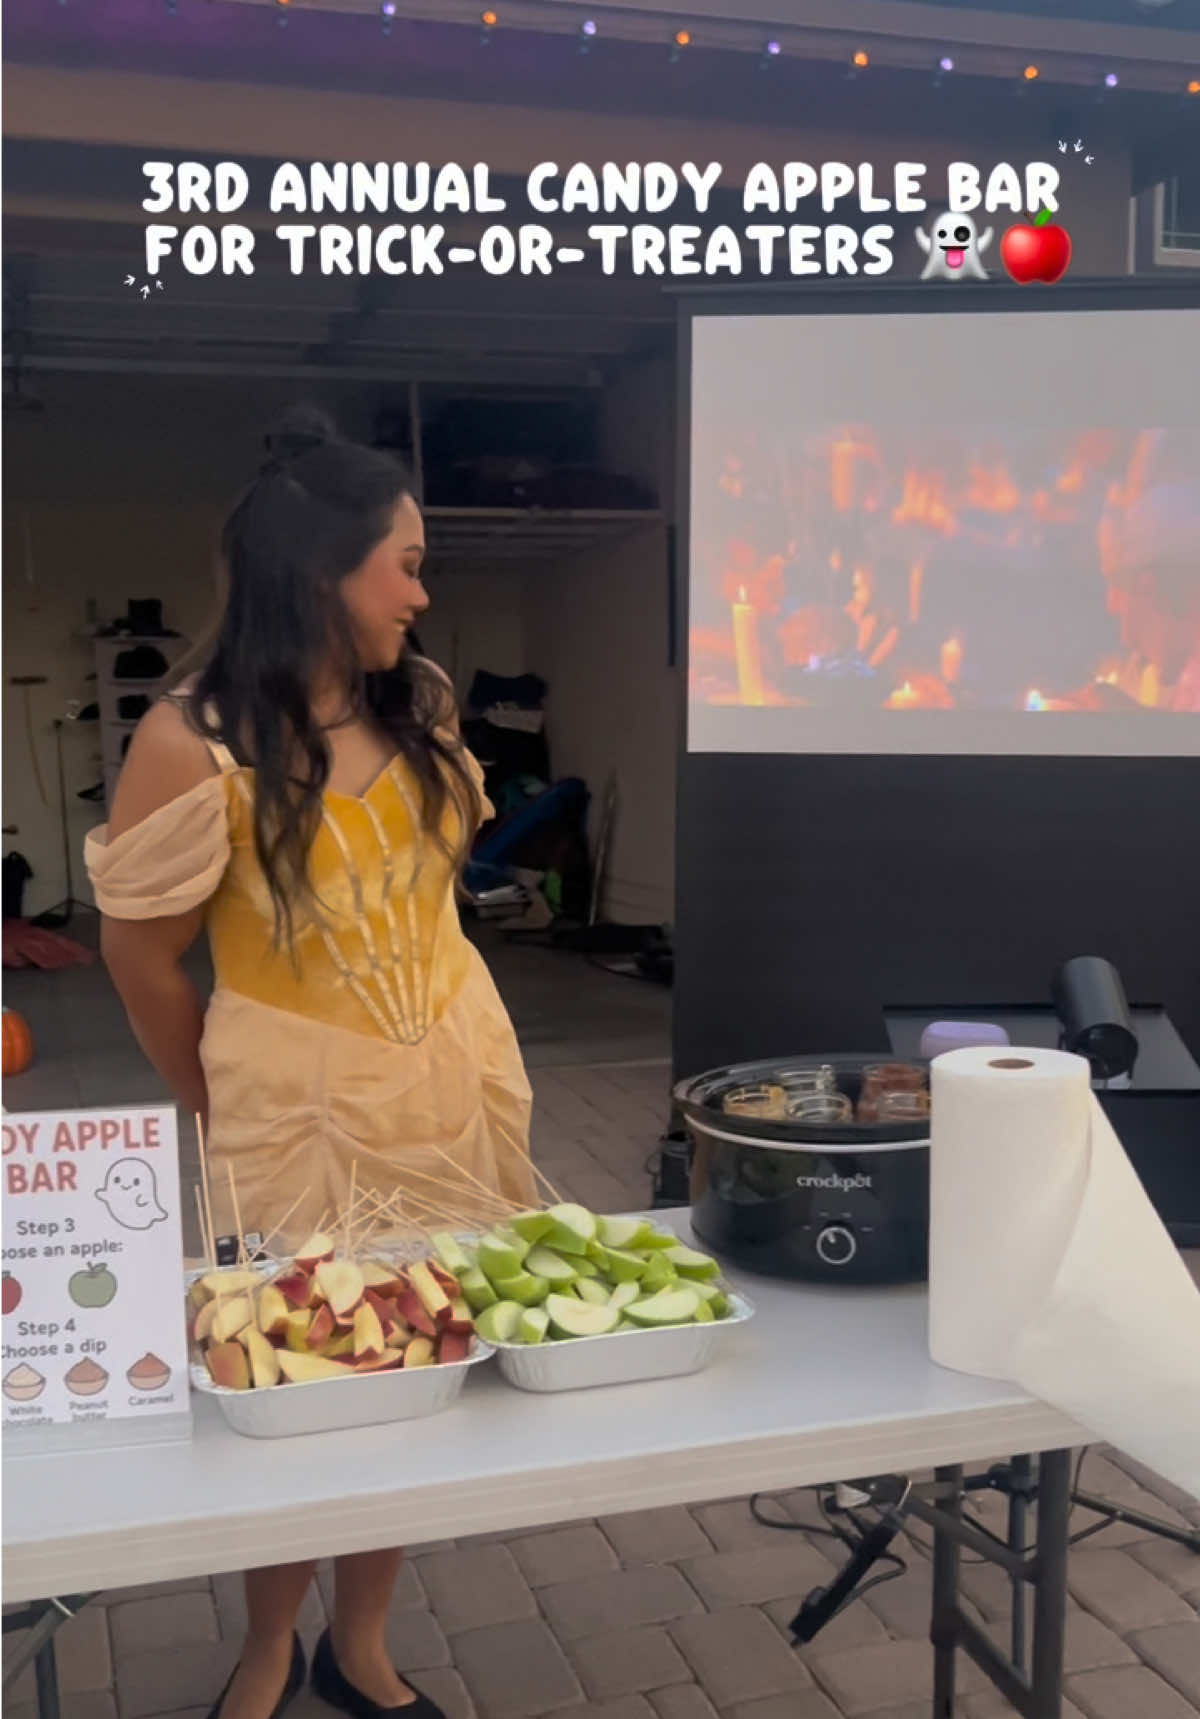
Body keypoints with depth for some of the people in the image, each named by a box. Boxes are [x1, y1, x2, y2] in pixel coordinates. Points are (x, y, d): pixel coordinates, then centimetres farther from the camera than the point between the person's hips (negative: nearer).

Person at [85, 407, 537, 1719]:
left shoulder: (421, 706, -1)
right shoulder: (195, 741, -17)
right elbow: (139, 951, -8)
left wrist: (444, 1038, 15)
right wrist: (222, 1113, 4)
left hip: (455, 1078, 5)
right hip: (303, 1106, -5)